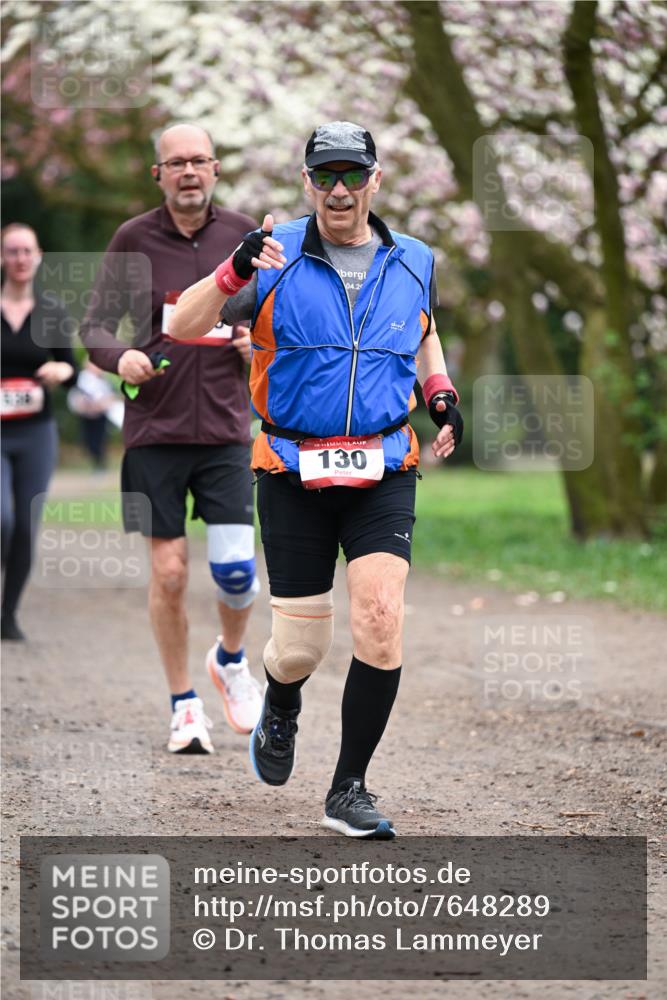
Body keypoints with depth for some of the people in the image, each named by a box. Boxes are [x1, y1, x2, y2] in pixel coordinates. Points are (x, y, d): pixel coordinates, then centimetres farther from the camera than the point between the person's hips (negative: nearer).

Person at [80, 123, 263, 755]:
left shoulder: (243, 235, 5)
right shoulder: (133, 239, 1)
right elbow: (95, 326, 4)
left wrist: (261, 340, -6)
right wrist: (120, 356, -17)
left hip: (225, 429, 1)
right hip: (154, 428, -1)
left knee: (235, 567, -8)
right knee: (168, 571, -1)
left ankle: (230, 659, 24)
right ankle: (184, 707, 14)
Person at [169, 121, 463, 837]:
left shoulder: (413, 263, 7)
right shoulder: (277, 256, -2)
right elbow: (182, 327, -8)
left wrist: (441, 392, 11)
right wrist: (235, 271, -25)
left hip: (383, 472, 1)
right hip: (293, 472, -1)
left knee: (381, 617, -17)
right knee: (300, 648, 2)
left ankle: (348, 791, -4)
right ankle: (279, 713, 41)